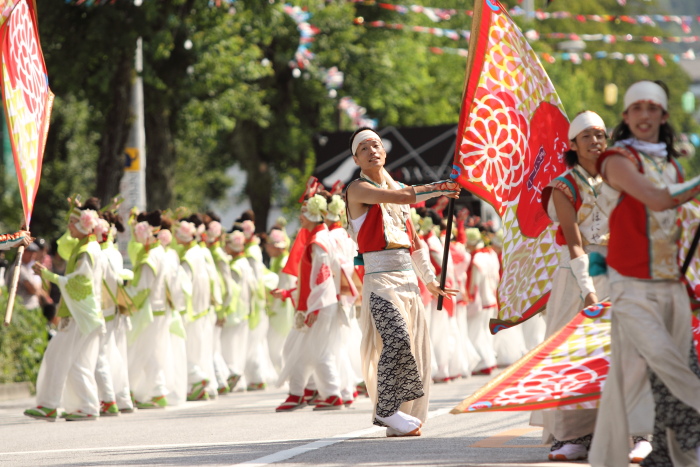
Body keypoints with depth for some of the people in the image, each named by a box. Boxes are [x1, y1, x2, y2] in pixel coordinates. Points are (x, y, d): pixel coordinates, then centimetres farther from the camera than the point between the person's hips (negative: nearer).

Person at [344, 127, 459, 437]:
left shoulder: (395, 188, 21)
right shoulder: (359, 189, -1)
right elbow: (402, 197, -17)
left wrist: (430, 280, 21)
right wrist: (440, 189, -9)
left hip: (408, 279, 7)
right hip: (380, 277, -7)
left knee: (416, 349, 0)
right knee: (397, 340, -24)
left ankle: (404, 419, 7)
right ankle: (386, 410, -14)